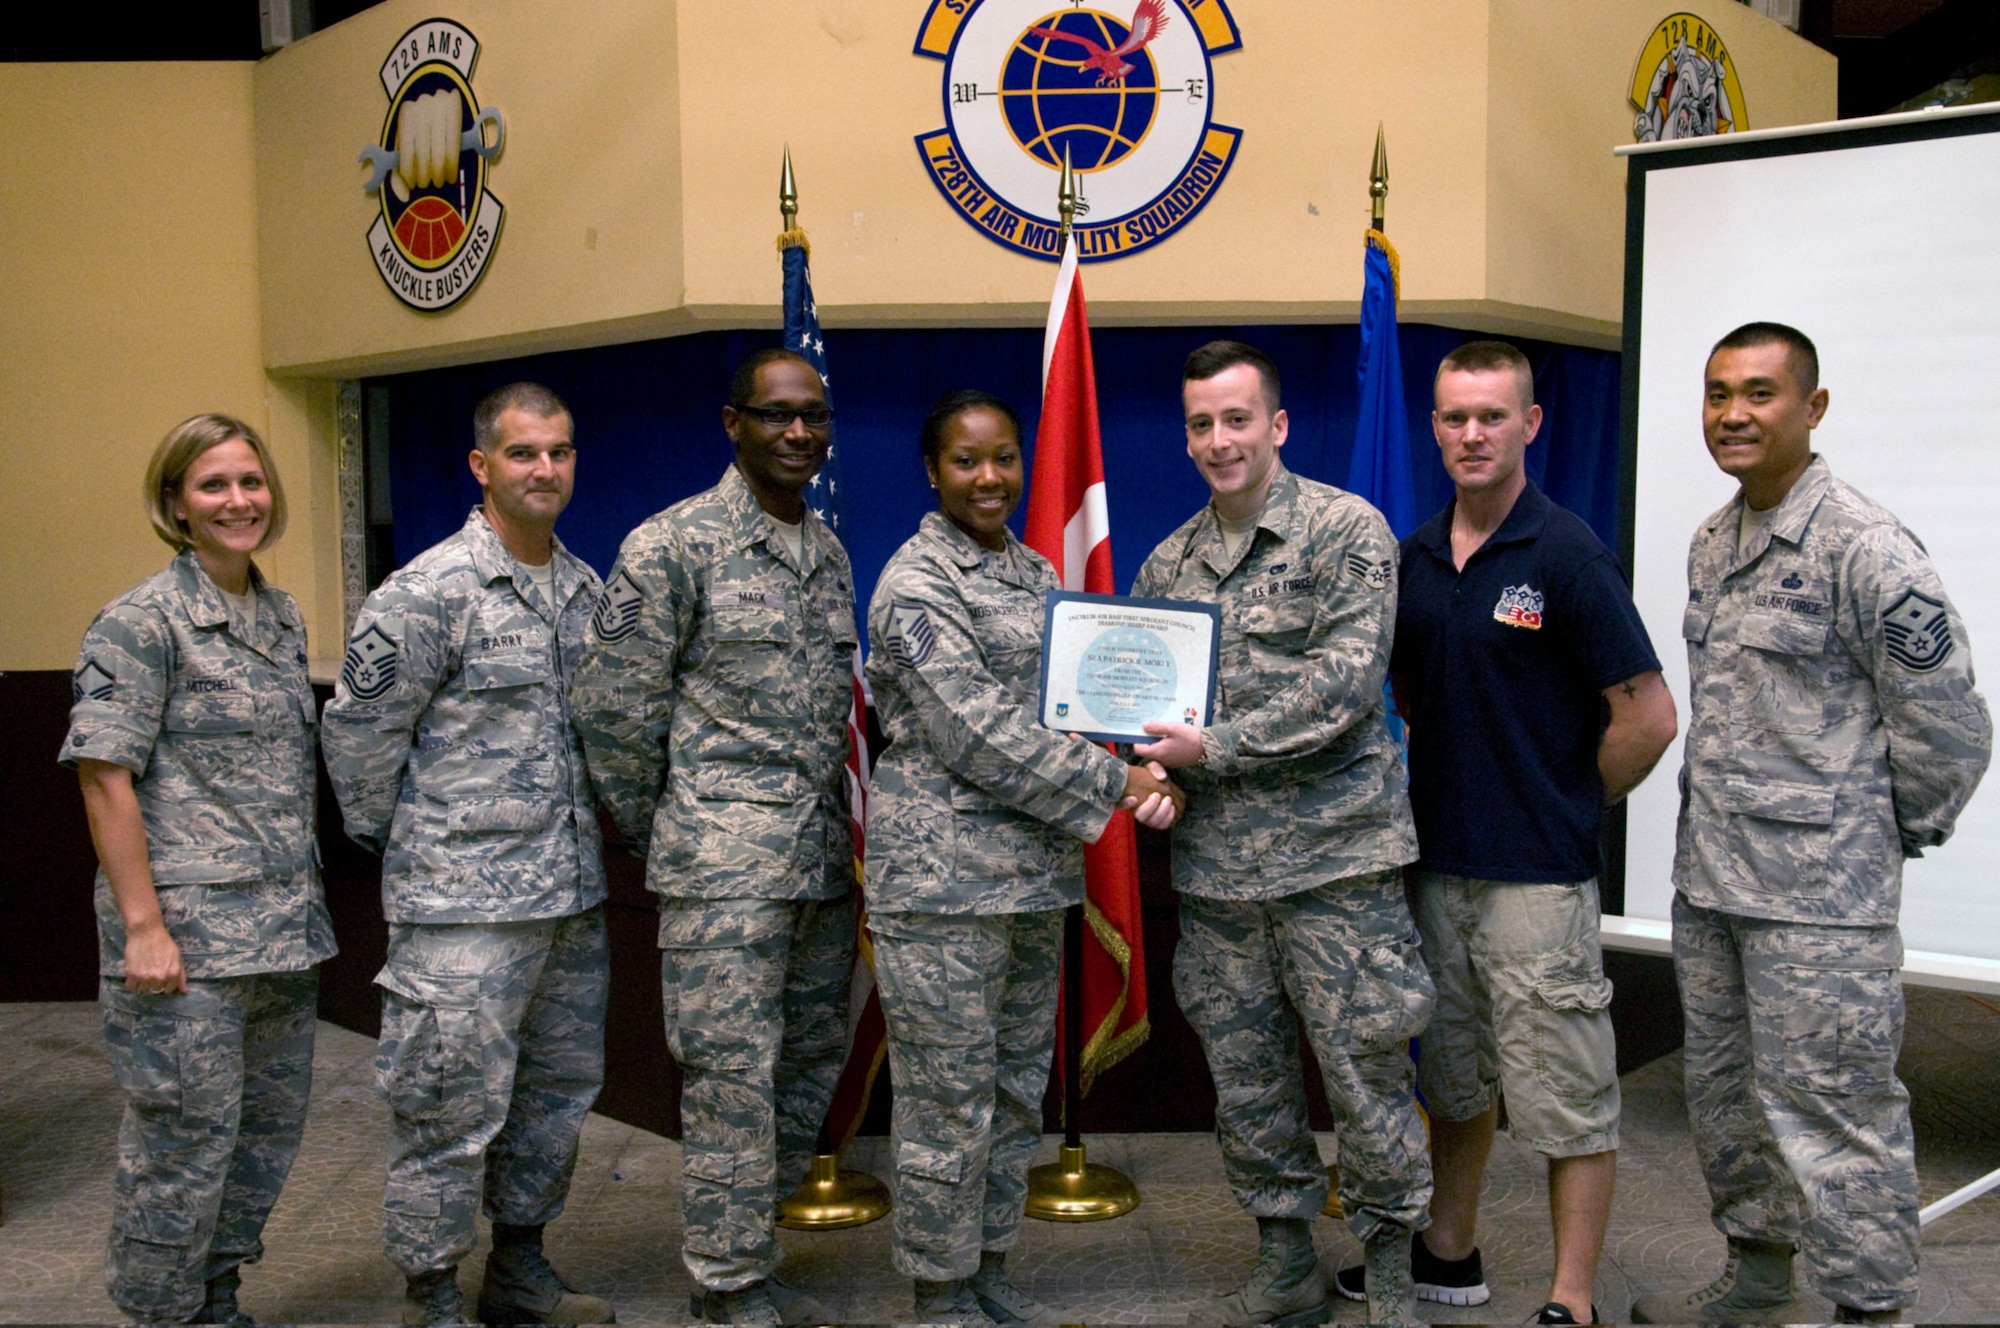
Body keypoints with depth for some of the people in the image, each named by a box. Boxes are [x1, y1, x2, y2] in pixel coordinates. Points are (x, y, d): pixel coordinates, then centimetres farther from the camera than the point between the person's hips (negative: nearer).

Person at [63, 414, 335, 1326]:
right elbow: (104, 777, -13)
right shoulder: (142, 621, -8)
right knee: (185, 1137, 2)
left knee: (272, 1124, 14)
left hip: (283, 926, 7)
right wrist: (144, 926, -18)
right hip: (190, 929, -7)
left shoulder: (282, 616, 12)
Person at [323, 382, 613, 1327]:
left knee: (559, 1089, 16)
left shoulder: (586, 587, 9)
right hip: (463, 903, -7)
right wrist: (398, 840, 2)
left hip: (571, 894, 7)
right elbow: (359, 728, -6)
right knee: (453, 1106, 0)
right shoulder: (428, 592, -12)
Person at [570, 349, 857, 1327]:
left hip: (822, 857, 7)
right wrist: (655, 832, -1)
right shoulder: (673, 545, -8)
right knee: (733, 1076, -2)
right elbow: (612, 705, -8)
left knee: (810, 1063, 13)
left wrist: (839, 827, 16)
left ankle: (744, 1249, 29)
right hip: (726, 862, -7)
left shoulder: (830, 552, 13)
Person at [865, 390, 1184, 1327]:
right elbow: (979, 735, -18)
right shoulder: (916, 584, -11)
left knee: (1018, 1085, 15)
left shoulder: (1035, 573, 13)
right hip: (943, 877, -8)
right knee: (949, 1097, 1)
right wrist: (1116, 785, -13)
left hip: (1034, 873, 8)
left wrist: (1137, 772, 1)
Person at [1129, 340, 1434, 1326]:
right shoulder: (1167, 564, 12)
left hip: (1333, 849, -5)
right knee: (1244, 1076, 13)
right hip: (1214, 862, 6)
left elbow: (1344, 682, -15)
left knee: (1363, 1068, 2)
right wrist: (1147, 766, -4)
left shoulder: (1346, 531, -5)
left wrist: (1215, 746, -16)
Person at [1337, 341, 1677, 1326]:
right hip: (1436, 860, 7)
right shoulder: (1412, 558, 7)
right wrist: (1453, 783, 10)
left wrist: (1566, 808, -2)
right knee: (1453, 1077, 20)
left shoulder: (1566, 557, -11)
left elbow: (1648, 716, -12)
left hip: (1537, 873, -6)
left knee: (1566, 1098, 3)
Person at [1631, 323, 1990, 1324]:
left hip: (1820, 893, -8)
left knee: (1832, 1110, -2)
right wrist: (1715, 808, 16)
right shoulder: (1710, 544, 11)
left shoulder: (1864, 546, -14)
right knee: (1723, 1092, 19)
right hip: (1707, 875, 9)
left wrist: (1893, 830, -3)